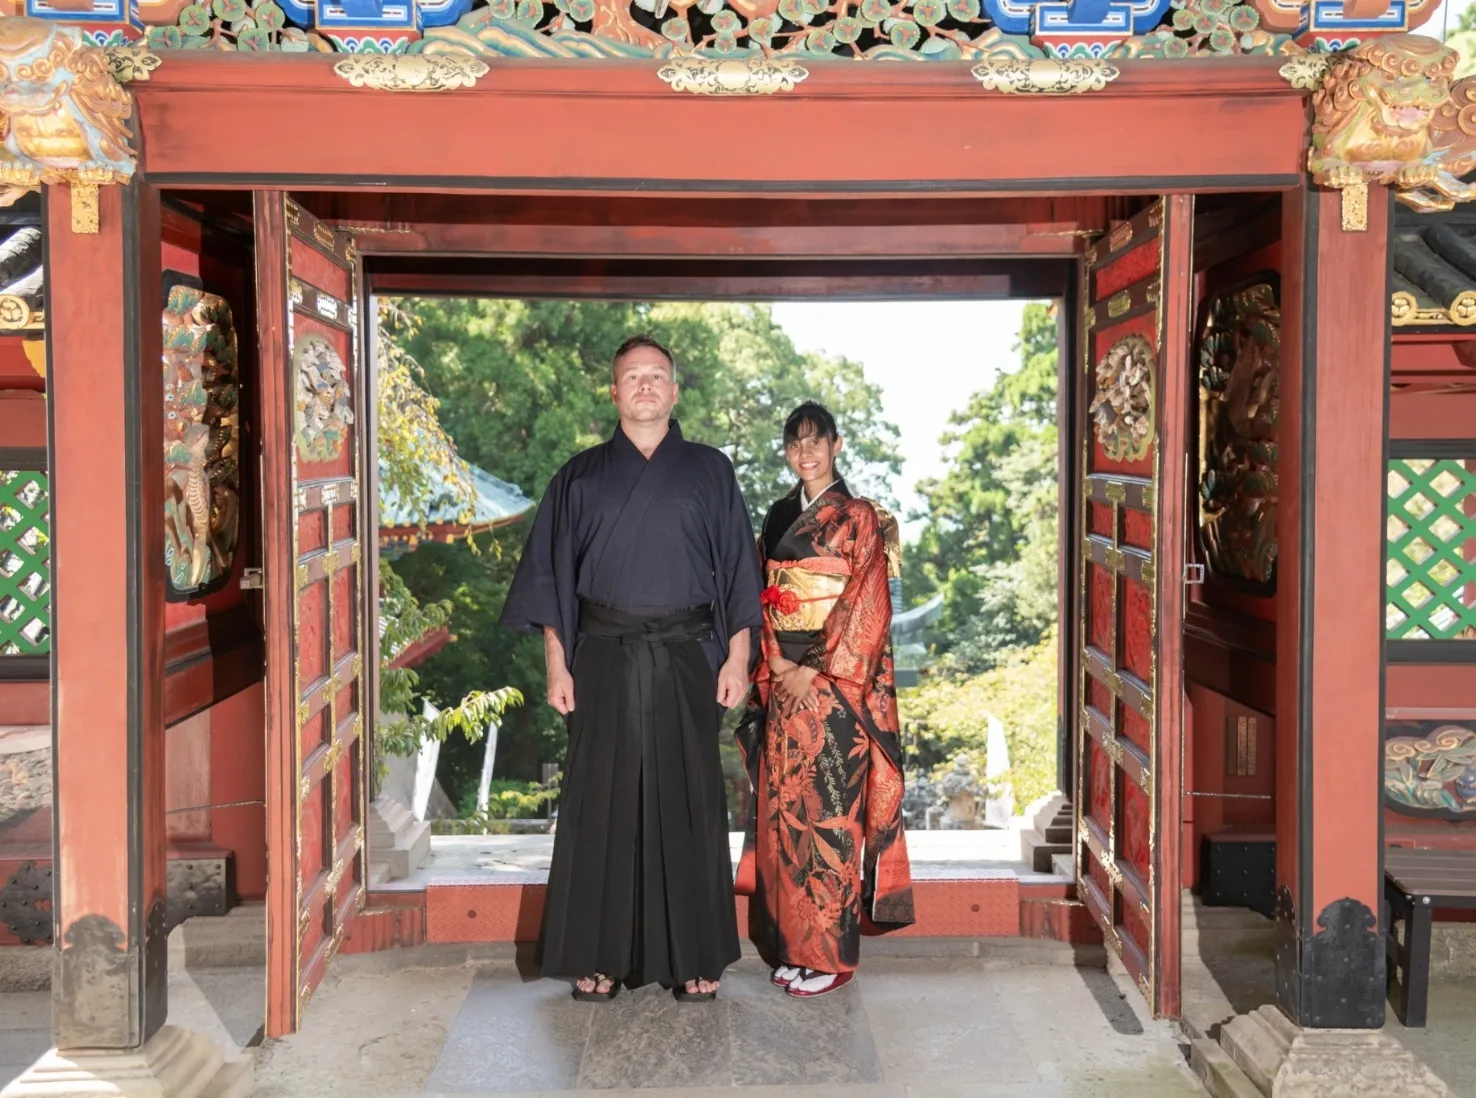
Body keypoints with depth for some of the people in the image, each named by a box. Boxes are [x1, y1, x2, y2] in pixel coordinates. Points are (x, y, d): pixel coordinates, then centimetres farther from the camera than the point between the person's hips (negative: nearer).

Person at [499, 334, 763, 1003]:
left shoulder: (710, 472, 8)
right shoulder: (581, 477, 8)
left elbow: (736, 571, 7)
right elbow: (553, 575, 7)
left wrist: (737, 658, -1)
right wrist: (557, 665, 0)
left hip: (686, 659, 0)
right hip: (603, 660, 0)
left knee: (688, 802, 3)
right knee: (602, 803, 2)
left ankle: (695, 956, 13)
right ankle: (599, 958, 12)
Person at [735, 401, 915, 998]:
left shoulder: (859, 517, -4)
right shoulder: (778, 517, 13)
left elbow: (867, 605, -10)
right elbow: (761, 597, 12)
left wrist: (816, 669, -14)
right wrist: (775, 661, -3)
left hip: (834, 683, -6)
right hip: (782, 679, 6)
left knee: (828, 811, -4)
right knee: (782, 808, 7)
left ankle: (830, 953, 5)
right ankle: (791, 945, 16)